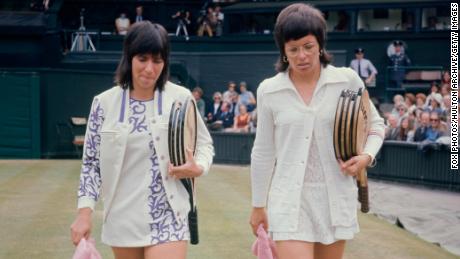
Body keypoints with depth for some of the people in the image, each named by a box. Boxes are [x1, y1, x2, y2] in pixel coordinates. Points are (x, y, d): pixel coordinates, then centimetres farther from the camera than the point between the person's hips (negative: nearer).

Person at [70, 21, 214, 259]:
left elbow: (204, 144, 9)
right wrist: (84, 212, -4)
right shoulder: (105, 103, -1)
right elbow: (91, 162, 4)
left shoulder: (181, 98, -3)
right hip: (123, 219, 2)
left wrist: (198, 168, -12)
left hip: (168, 217, -2)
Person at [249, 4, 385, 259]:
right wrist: (258, 205, 12)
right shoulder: (269, 90, -1)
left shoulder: (347, 80, -2)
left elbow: (375, 124, 12)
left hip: (336, 198, 1)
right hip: (289, 200, -1)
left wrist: (367, 156, -8)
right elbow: (263, 153, 8)